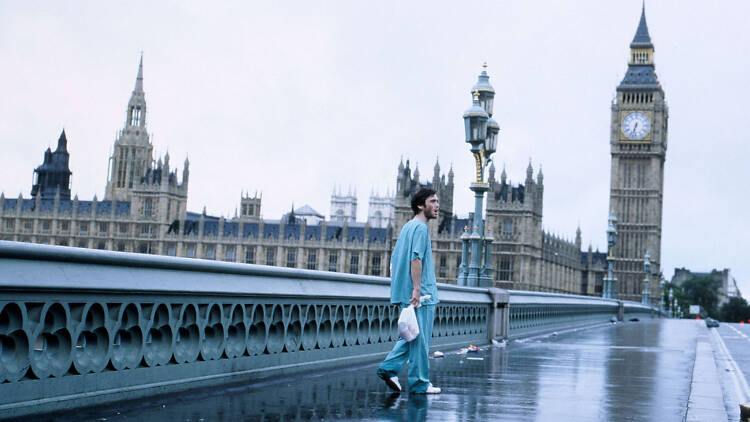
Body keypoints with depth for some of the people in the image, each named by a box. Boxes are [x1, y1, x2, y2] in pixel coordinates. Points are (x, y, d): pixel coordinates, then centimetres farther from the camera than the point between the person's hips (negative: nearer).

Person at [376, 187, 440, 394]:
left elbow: (395, 259, 21)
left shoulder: (407, 227, 19)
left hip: (406, 294, 9)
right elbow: (416, 258, -21)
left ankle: (389, 368, 6)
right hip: (421, 295, -9)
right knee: (420, 340, -3)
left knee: (412, 336, 15)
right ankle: (419, 383, 2)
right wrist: (417, 288, -23)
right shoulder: (420, 228, -10)